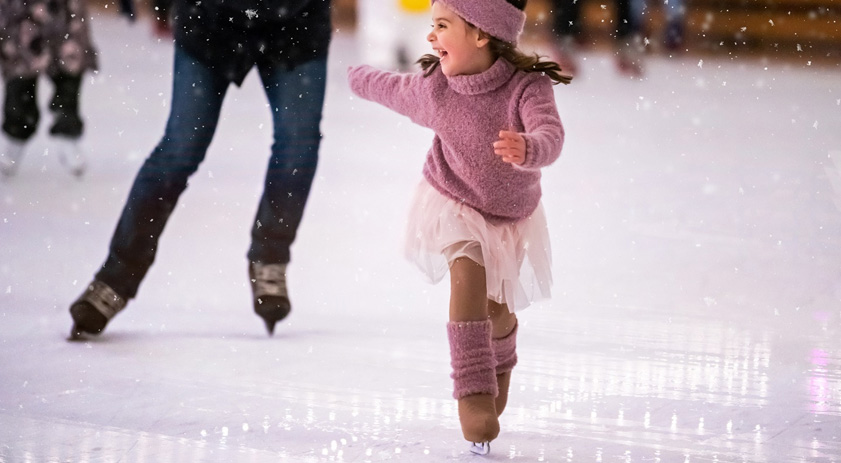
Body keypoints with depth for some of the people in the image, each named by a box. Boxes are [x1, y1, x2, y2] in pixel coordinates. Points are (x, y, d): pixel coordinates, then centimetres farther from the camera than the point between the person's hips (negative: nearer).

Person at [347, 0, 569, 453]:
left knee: (497, 310, 16)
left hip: (510, 216, 0)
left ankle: (500, 364, 51)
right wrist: (360, 78, 25)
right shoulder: (434, 87, -19)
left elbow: (550, 134, -48)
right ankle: (473, 392, -26)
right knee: (468, 277, -26)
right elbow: (395, 89, 5)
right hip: (454, 205, 0)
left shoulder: (527, 87, -31)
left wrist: (527, 149, -72)